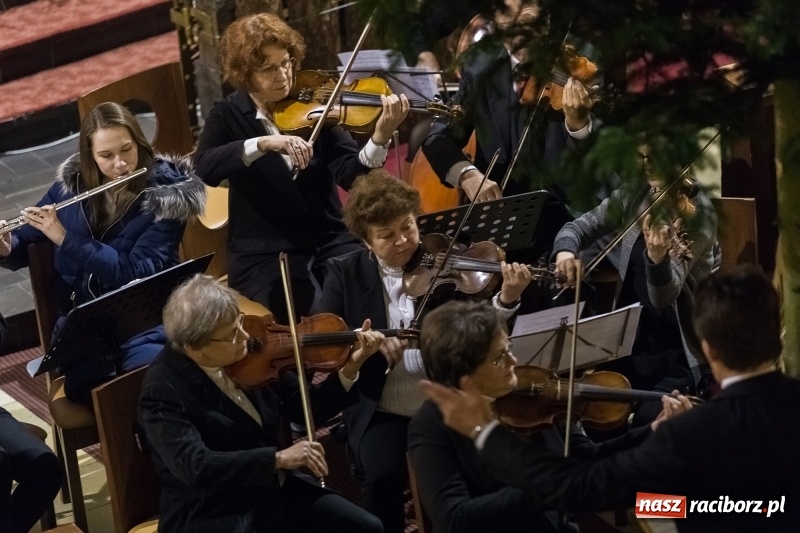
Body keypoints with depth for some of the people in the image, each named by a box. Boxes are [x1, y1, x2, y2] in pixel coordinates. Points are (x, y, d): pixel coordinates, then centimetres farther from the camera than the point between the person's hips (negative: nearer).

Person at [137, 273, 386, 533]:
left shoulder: (252, 357, -1)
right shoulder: (163, 390, -20)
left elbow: (307, 408, 8)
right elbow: (193, 466, -31)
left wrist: (349, 369, -9)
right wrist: (278, 458, -34)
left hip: (278, 493, 7)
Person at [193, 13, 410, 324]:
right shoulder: (229, 114, 0)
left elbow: (349, 174, -8)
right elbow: (205, 168, -19)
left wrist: (380, 138, -27)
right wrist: (262, 143, -32)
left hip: (329, 241, 2)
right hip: (265, 254, -2)